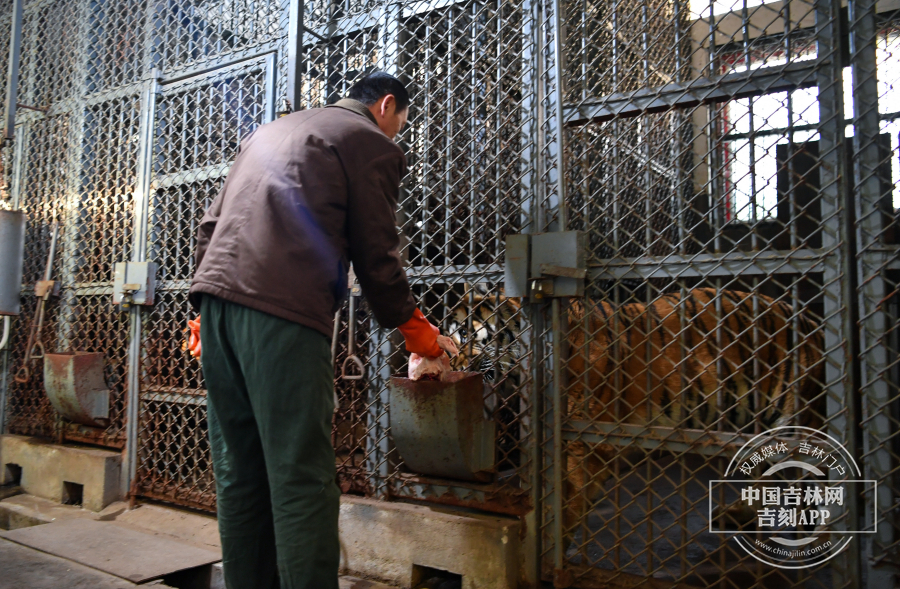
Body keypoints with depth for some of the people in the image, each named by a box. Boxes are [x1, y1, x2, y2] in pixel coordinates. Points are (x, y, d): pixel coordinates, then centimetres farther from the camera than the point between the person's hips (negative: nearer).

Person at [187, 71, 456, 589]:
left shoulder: (271, 130, 29)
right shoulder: (372, 144, 7)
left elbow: (211, 223, 25)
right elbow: (376, 255, 3)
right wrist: (416, 330, 16)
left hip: (216, 293, 8)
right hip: (283, 313, -7)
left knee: (238, 474, 11)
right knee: (301, 480, -5)